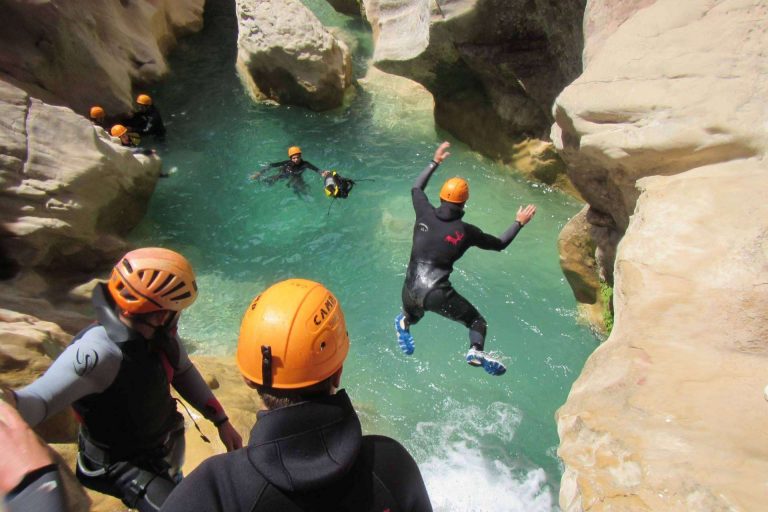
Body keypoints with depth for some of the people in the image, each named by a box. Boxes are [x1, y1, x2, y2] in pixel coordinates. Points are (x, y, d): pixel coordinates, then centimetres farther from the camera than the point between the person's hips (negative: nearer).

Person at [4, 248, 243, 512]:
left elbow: (182, 372, -5)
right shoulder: (99, 351, -40)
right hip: (121, 462, -6)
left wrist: (221, 421, -5)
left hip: (162, 446, 6)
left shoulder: (159, 331, -20)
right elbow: (39, 399, -49)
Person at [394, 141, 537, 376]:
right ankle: (476, 350, -10)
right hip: (438, 294, -4)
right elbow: (500, 244, 8)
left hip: (410, 289, 4)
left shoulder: (425, 214, 0)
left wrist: (435, 162, 29)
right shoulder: (466, 231, -6)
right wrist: (519, 223, 21)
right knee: (477, 321, 10)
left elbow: (416, 188, 22)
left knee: (412, 315, 40)